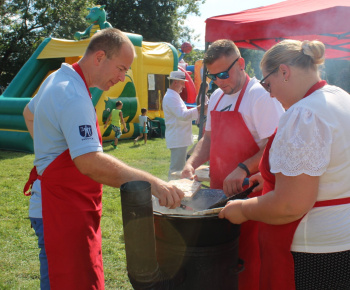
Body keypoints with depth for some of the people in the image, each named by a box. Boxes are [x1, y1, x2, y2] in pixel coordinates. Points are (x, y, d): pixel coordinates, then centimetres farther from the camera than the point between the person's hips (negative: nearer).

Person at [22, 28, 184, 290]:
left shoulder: (58, 79, 10)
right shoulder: (74, 97, -23)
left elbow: (29, 112, 28)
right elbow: (90, 162, -35)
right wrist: (150, 182, -40)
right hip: (65, 211, -10)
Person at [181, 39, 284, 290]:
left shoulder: (260, 95, -11)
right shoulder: (217, 97, 13)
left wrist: (243, 169, -28)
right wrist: (192, 163, 3)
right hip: (219, 191, 7)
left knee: (248, 259, 0)